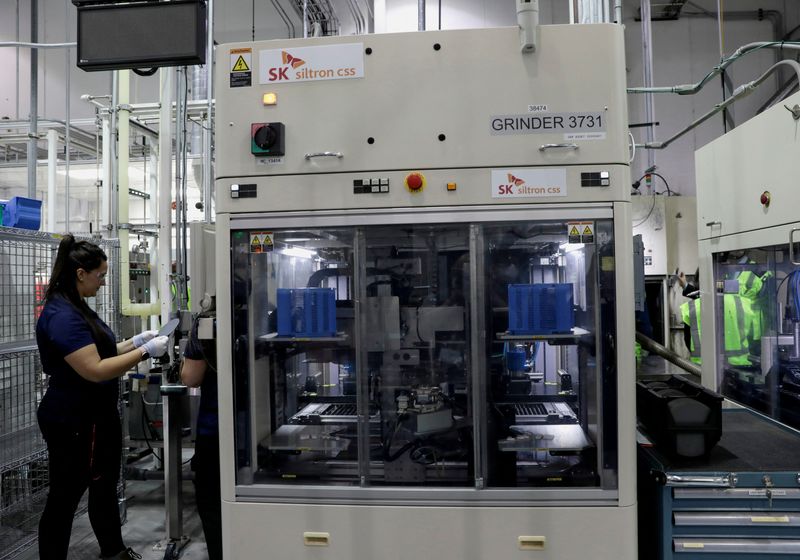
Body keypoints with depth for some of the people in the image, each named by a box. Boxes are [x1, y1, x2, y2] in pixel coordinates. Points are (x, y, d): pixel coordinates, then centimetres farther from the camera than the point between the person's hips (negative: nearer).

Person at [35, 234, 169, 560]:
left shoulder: (76, 309, 10)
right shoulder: (63, 316, -23)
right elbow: (95, 370, -29)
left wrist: (134, 342, 6)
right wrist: (145, 352, -23)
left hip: (95, 417, 11)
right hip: (73, 423, -11)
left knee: (104, 485, 22)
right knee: (65, 497, 5)